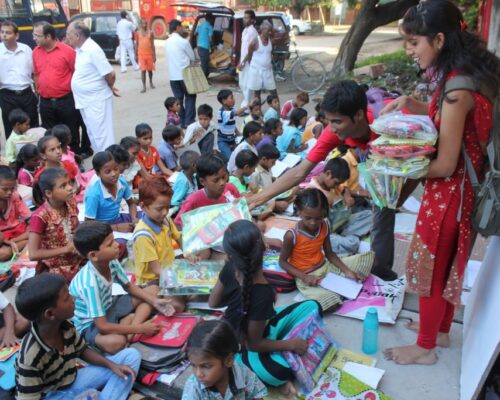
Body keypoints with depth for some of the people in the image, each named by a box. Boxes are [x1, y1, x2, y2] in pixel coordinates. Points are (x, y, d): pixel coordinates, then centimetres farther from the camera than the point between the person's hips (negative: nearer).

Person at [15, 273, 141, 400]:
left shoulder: (65, 327, -12)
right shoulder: (31, 357, -30)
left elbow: (82, 351, 7)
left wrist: (112, 365, -8)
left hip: (72, 381, 7)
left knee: (131, 355, 0)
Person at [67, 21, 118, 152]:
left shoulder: (93, 50, -18)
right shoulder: (80, 50, 8)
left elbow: (110, 74, -19)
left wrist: (109, 88, -1)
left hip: (97, 101, -9)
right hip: (86, 101, 9)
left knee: (102, 137, -5)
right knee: (93, 135, 17)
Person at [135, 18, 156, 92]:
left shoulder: (150, 32, 2)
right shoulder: (138, 33, 2)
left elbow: (152, 44, 3)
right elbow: (136, 44, 6)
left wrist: (154, 55, -1)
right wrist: (136, 55, 3)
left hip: (149, 54, 1)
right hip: (141, 54, -1)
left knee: (150, 69, 11)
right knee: (143, 70, -4)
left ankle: (151, 83, 34)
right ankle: (144, 87, -2)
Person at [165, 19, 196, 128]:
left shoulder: (167, 42, 9)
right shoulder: (183, 41, -11)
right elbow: (192, 57, -2)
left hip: (173, 75, 6)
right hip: (184, 74, -6)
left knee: (178, 99, 10)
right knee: (190, 97, 5)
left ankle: (181, 121, 12)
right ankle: (189, 121, 1)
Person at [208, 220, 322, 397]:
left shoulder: (230, 268, -20)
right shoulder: (262, 293, -37)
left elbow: (213, 302, -3)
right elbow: (253, 344, -25)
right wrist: (291, 344, -14)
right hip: (244, 349, -8)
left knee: (311, 307, 4)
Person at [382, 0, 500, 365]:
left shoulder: (457, 87, -27)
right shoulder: (467, 73, 1)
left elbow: (445, 164, -25)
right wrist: (410, 104, 3)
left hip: (448, 193, -9)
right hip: (461, 189, 9)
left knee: (431, 268, 9)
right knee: (448, 265, 23)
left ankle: (425, 347, 28)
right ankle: (441, 330, 43)